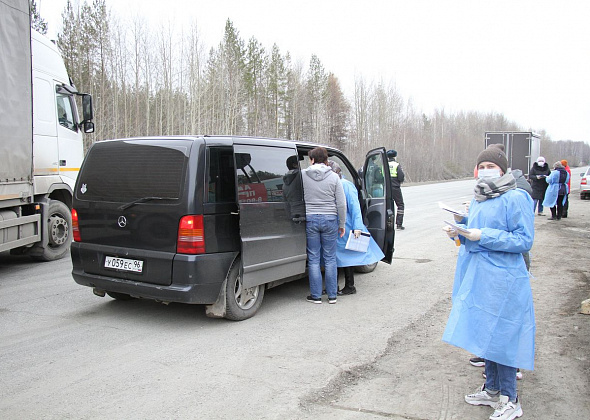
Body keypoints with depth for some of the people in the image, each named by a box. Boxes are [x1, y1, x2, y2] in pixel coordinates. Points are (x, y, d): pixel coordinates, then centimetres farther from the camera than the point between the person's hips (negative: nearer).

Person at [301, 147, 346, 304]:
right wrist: (342, 224, 8)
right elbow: (341, 204, -1)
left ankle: (316, 296, 12)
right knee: (330, 259, 9)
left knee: (313, 259, 7)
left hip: (310, 219, -1)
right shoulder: (334, 177, -2)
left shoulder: (303, 175, -3)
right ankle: (332, 296, 15)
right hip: (330, 220, 1)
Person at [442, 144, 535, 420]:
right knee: (485, 334, 16)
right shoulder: (478, 199, 13)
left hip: (501, 281, -8)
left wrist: (484, 236, -21)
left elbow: (524, 240, -17)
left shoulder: (515, 199, -12)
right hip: (478, 277, 8)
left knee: (502, 338, -1)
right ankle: (492, 389, 32)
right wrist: (458, 231, 2)